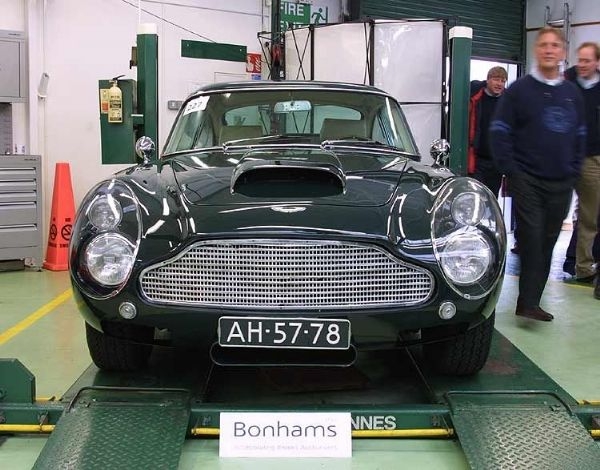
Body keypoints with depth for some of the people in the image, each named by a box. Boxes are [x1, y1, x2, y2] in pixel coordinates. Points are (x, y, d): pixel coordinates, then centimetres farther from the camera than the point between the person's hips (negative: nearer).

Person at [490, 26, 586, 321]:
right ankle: (528, 302, -8)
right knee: (531, 239, -11)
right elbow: (499, 132, -3)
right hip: (527, 180, -4)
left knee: (547, 242, 6)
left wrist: (574, 171, 7)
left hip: (561, 184, 5)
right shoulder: (519, 90, -1)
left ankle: (530, 301, 15)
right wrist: (511, 172, -9)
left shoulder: (572, 94, 12)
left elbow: (580, 135, 18)